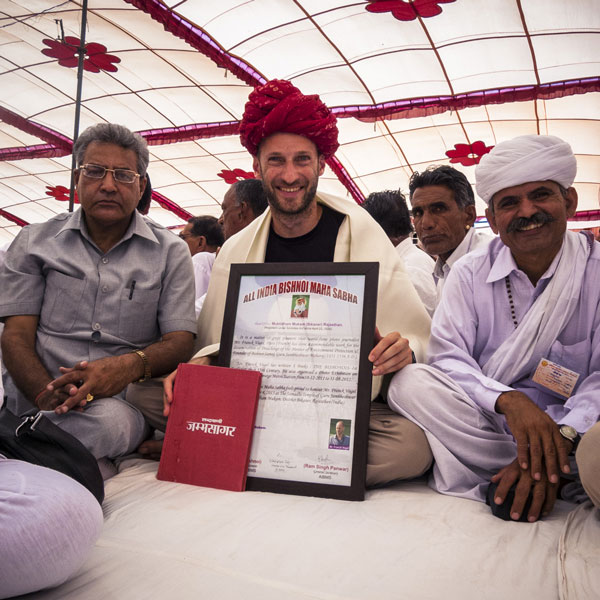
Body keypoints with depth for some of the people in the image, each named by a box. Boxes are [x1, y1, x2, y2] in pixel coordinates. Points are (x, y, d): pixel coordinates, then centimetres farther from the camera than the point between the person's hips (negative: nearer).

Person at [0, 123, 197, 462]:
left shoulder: (170, 252, 10)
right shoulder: (35, 241, 13)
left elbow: (180, 341, 2)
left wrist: (132, 365, -22)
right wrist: (47, 393, -17)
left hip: (124, 401, 1)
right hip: (38, 402, 0)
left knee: (109, 419, -36)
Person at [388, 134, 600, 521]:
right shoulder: (470, 274, 4)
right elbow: (448, 358, -7)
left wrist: (562, 438, -25)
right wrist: (508, 400, -26)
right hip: (484, 425, 3)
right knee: (410, 382, -25)